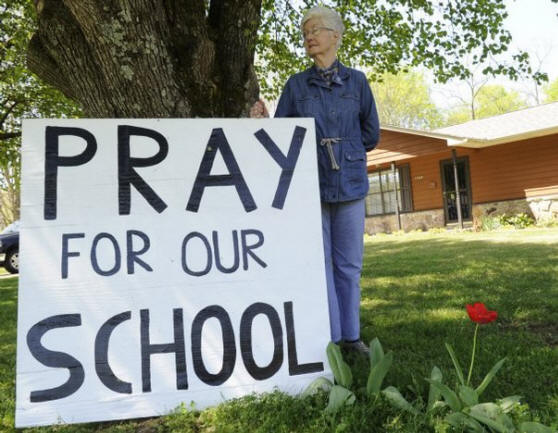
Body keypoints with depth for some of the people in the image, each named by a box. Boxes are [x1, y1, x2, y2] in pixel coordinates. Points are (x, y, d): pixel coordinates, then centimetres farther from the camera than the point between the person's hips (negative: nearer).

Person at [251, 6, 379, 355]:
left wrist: (344, 150, 5)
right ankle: (329, 338, 13)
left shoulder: (356, 81, 6)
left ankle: (351, 334, 19)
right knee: (319, 262, 2)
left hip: (350, 182, 1)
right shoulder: (296, 85, 6)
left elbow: (371, 134, 10)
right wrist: (263, 122, -18)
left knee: (349, 263, 6)